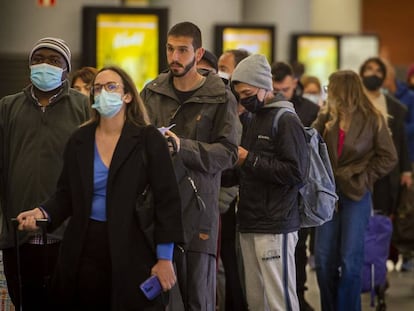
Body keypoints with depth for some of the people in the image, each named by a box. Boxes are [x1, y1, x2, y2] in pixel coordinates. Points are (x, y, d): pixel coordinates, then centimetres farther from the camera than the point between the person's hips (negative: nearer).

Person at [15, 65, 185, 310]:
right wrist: (43, 212, -9)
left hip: (131, 251, -3)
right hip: (84, 249, 3)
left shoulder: (149, 139, -2)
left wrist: (165, 258, -9)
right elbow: (66, 194, 13)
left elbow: (167, 199, -4)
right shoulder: (79, 140, 10)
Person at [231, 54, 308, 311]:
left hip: (276, 227, -9)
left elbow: (296, 172, -18)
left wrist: (249, 159, -15)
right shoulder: (254, 120, 18)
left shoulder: (286, 120, -9)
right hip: (251, 224, 9)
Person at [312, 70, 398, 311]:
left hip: (356, 194, -4)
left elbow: (388, 158, -3)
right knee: (324, 259, 3)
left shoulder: (372, 119, -4)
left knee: (350, 259, -5)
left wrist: (362, 178, -7)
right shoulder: (327, 118, 7)